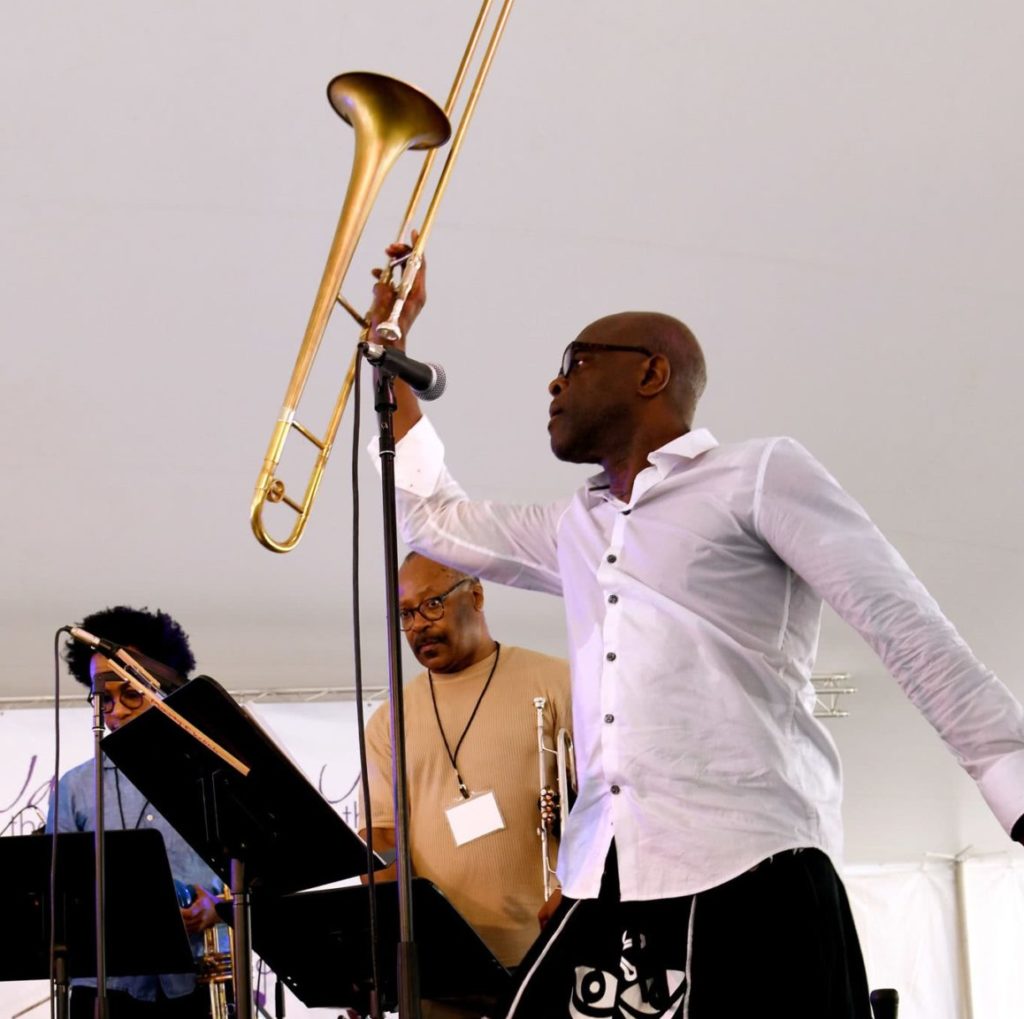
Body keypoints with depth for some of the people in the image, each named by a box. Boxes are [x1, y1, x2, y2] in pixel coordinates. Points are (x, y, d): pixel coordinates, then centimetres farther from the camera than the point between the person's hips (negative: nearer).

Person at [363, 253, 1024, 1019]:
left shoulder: (760, 477, 3)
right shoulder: (575, 529, 24)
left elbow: (910, 630, -6)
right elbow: (435, 519, 37)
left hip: (747, 875, -6)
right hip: (602, 889, 6)